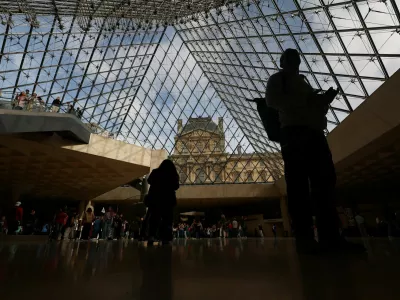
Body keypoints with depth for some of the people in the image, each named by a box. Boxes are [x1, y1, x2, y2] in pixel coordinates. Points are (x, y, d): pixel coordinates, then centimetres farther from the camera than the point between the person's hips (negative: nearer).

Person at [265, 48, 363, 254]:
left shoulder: (304, 82, 35)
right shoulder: (277, 79, 15)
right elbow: (272, 100, -4)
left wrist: (324, 101, 12)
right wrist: (307, 100, -8)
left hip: (314, 132, 7)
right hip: (293, 131, -7)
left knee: (325, 181, -4)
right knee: (298, 183, -13)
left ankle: (330, 235, -2)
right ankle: (304, 238, -12)